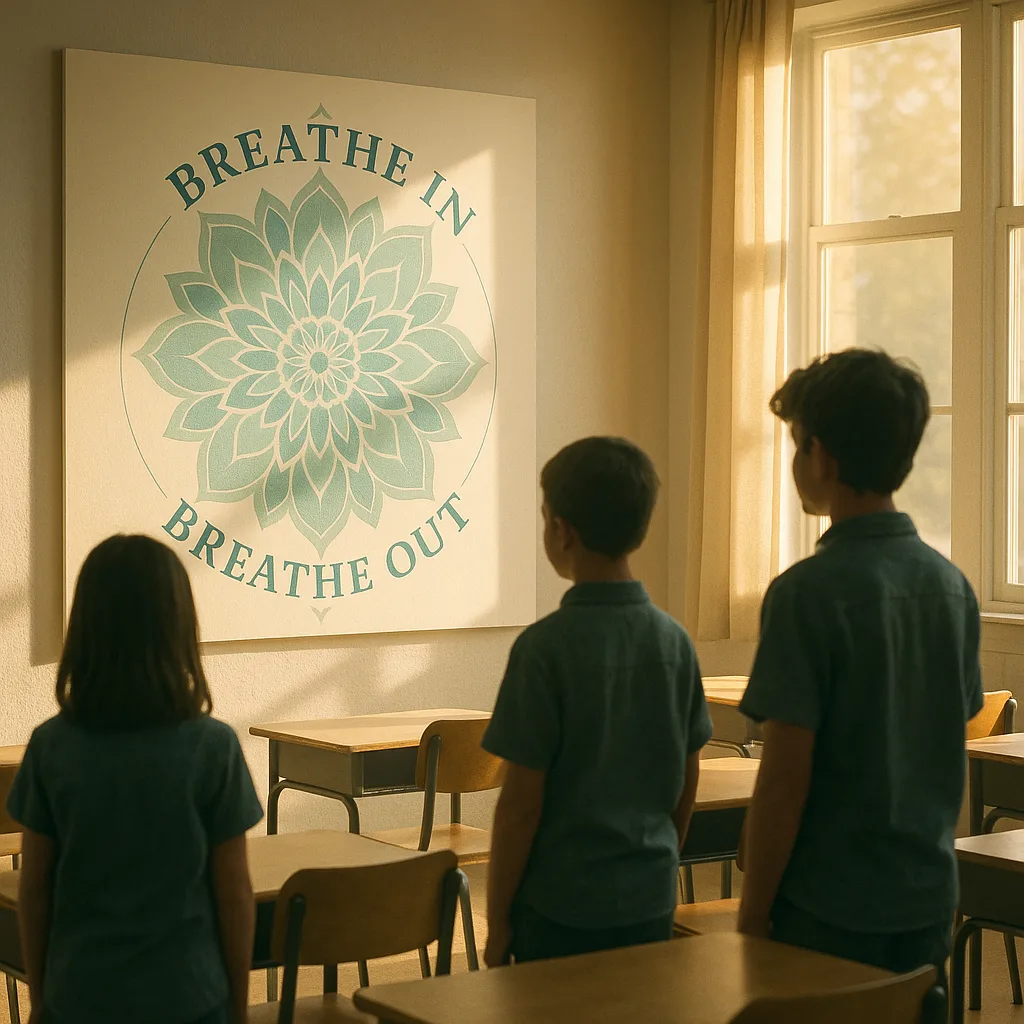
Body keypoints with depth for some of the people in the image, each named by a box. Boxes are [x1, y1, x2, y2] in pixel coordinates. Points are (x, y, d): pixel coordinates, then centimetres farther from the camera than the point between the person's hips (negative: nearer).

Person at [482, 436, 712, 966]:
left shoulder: (546, 647, -15)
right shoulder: (674, 641, 1)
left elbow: (522, 801, -13)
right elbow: (686, 784, 10)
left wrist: (497, 919, -5)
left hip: (561, 906, -5)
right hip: (650, 901, 5)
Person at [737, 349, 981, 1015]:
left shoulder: (810, 592, -16)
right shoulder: (952, 585, 4)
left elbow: (785, 779, -16)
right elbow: (951, 752, 12)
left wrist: (753, 912, -8)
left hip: (830, 914, -6)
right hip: (929, 898, 6)